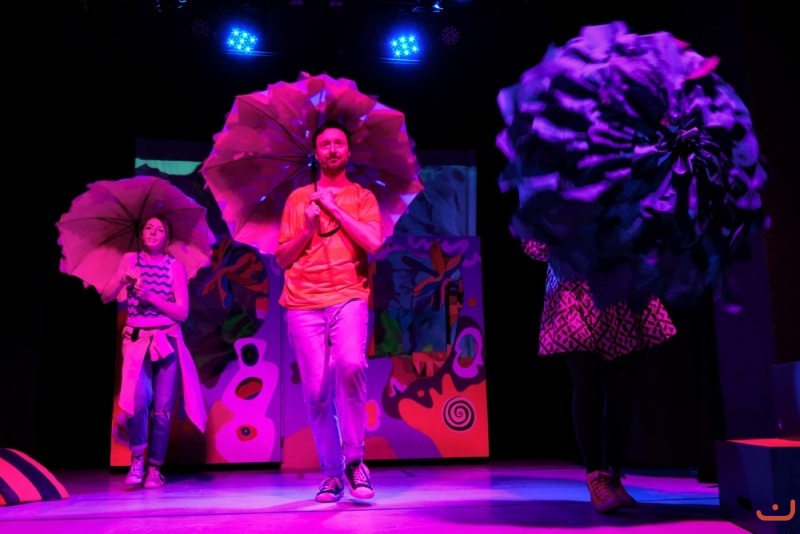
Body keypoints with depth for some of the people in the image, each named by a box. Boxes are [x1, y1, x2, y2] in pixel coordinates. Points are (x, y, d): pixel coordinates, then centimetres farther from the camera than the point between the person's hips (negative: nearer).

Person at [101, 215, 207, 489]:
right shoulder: (129, 260, 9)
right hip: (136, 340, 0)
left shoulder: (175, 266, 2)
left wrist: (150, 296, -13)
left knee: (162, 408, -1)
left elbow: (182, 313, -3)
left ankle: (154, 468, 13)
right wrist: (123, 278, -10)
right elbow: (106, 297, 6)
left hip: (167, 341, 0)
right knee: (138, 398, -20)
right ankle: (137, 459, 1)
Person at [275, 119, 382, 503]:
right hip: (303, 304, 2)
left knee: (351, 366, -28)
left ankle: (353, 460, -11)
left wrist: (334, 207, -3)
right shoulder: (297, 198, 16)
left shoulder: (362, 197, 13)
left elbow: (373, 243, -6)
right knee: (316, 391, -2)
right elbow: (282, 259, 13)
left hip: (348, 297, -2)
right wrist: (309, 227, -2)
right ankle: (331, 473, 13)